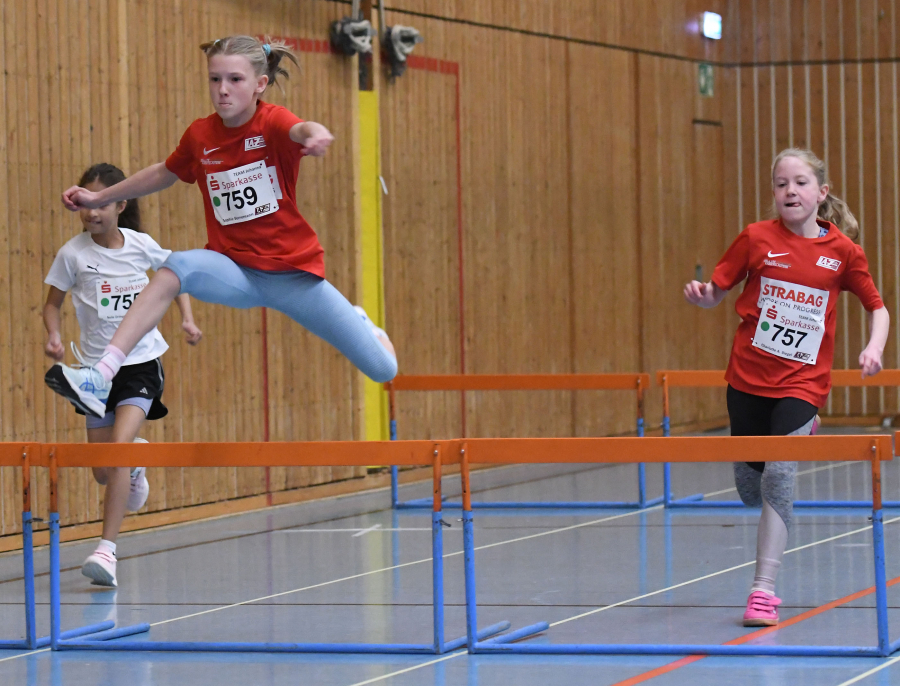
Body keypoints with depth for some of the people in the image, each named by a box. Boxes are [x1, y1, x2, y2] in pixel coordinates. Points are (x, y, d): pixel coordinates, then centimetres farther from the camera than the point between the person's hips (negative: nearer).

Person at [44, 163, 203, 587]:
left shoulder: (141, 246, -3)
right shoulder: (73, 253, -6)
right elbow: (53, 302, 5)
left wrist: (187, 318, 2)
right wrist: (53, 335, -14)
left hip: (141, 362, -2)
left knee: (119, 444, -22)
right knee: (102, 472, 6)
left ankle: (107, 548, -20)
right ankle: (136, 463, 46)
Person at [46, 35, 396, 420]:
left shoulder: (272, 122, -12)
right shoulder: (200, 135, 0)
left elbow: (300, 129, -38)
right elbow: (164, 174, 21)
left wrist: (316, 134, -62)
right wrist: (99, 197, 22)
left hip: (295, 273, -2)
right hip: (235, 270, 2)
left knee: (383, 370, 0)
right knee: (176, 267, -32)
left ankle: (359, 323, 41)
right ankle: (101, 376, -38)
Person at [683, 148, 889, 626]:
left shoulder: (843, 249, -2)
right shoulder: (757, 239, -2)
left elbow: (876, 306, 11)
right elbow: (717, 293, 4)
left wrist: (874, 347, -8)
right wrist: (700, 295, -19)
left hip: (802, 383, -2)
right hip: (748, 376, 2)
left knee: (778, 477, -19)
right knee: (751, 493, 10)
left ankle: (764, 589, -13)